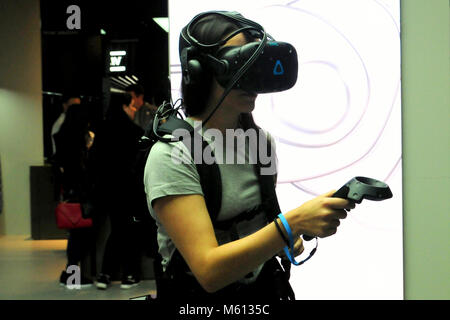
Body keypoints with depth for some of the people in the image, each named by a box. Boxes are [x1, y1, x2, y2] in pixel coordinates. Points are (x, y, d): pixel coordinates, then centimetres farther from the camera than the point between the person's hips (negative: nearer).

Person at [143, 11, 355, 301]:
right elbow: (209, 269, -23)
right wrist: (292, 223, -31)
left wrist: (285, 239, 0)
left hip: (263, 287, 6)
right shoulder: (172, 156, -16)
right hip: (199, 292, -5)